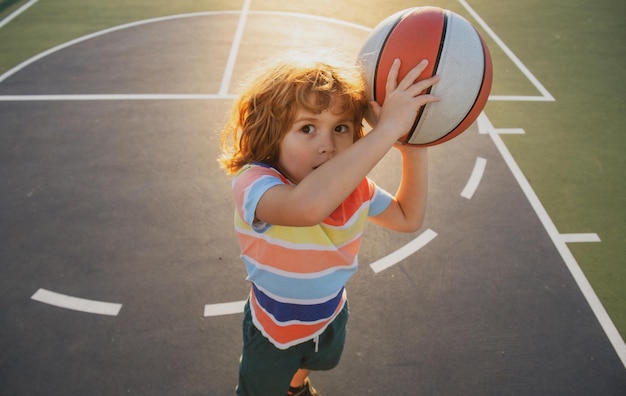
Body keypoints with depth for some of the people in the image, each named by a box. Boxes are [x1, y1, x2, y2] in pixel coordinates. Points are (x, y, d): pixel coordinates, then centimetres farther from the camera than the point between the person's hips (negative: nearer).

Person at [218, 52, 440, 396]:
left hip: (331, 319, 6)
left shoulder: (354, 185, -20)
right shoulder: (253, 183, -41)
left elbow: (408, 218, -3)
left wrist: (414, 150, -19)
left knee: (307, 365, 37)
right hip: (274, 331, -5)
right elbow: (308, 205, -64)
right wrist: (387, 128, -61)